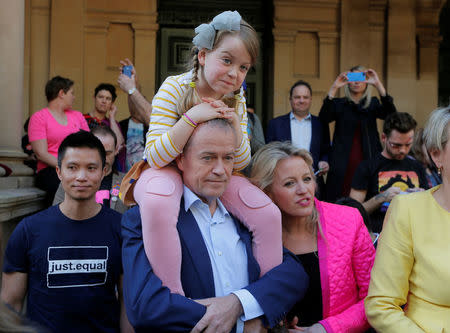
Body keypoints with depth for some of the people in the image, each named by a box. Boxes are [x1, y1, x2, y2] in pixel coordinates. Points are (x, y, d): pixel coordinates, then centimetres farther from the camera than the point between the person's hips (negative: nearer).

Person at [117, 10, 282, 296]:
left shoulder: (236, 100, -3)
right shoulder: (175, 88, -17)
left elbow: (240, 164, -1)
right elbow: (156, 157, -23)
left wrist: (235, 125, -20)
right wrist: (192, 117, -34)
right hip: (168, 170, -4)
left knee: (269, 215, -14)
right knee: (158, 204, -40)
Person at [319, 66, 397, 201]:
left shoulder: (373, 103, 14)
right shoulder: (339, 104, 10)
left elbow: (390, 113, -6)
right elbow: (323, 118, -9)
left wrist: (378, 84, -18)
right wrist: (334, 88, -19)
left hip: (368, 161, 1)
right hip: (343, 165, -1)